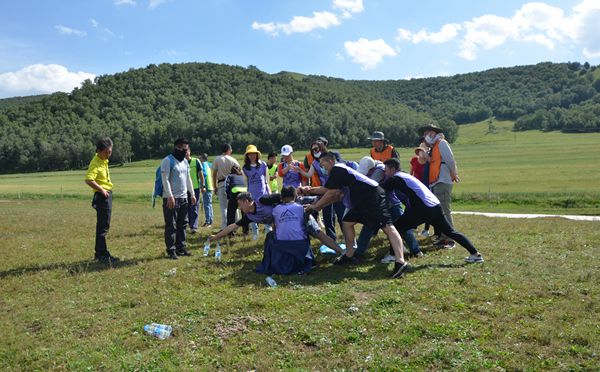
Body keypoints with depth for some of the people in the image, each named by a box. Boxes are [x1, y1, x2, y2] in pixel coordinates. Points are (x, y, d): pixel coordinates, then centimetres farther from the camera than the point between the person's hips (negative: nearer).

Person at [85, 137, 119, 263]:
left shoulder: (104, 160, 11)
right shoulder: (95, 163, -17)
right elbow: (88, 180, -31)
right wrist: (101, 189, -24)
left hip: (107, 195, 10)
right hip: (102, 196, -10)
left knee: (103, 225, 15)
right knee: (103, 226, -5)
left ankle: (100, 253, 24)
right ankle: (102, 254, 1)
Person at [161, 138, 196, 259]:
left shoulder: (185, 161, 15)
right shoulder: (168, 161, -9)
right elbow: (165, 179, -15)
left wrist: (192, 194, 17)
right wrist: (170, 196, -21)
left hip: (183, 198, 8)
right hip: (171, 199, -8)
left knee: (182, 224, 11)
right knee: (171, 226, -3)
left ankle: (181, 248, 19)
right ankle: (171, 250, 3)